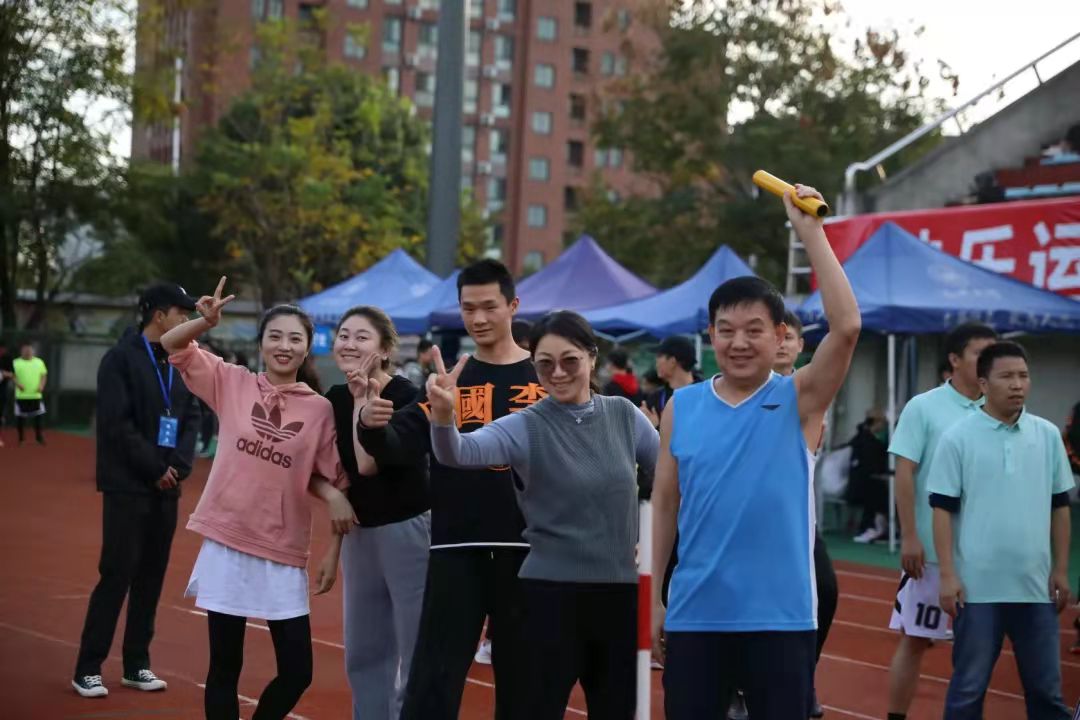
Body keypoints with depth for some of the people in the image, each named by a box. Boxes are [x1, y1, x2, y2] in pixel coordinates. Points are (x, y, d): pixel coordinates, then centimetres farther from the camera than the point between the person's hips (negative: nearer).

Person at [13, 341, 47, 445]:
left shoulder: (39, 362, 7)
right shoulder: (16, 362, 0)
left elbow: (44, 375, 10)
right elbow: (12, 376, -2)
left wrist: (41, 386, -7)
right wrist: (18, 384, -20)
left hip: (36, 395, 2)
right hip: (21, 395, -2)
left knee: (39, 416, 1)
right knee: (20, 417, 3)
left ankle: (39, 437, 15)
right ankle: (21, 439, 14)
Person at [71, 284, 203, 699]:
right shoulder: (121, 358, -8)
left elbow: (191, 416, 11)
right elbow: (117, 424, -15)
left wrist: (179, 465, -5)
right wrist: (155, 468, -14)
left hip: (166, 487, 6)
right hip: (128, 486, -6)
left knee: (152, 576, 8)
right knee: (117, 574, -6)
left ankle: (137, 665, 17)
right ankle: (88, 669, 2)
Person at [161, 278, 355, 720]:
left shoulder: (320, 408, 1)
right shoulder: (232, 381, 1)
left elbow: (323, 476, 8)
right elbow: (171, 346, 4)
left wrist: (336, 497, -14)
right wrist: (207, 322, -15)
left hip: (283, 550, 1)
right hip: (227, 541, -1)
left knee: (297, 672, 1)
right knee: (224, 667, 7)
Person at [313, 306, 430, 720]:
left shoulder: (405, 397, -15)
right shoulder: (334, 400, 5)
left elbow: (368, 464, -27)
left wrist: (363, 399, -21)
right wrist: (334, 550, 16)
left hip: (408, 531, -7)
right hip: (359, 534, 7)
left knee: (418, 654, -1)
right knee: (363, 655, 13)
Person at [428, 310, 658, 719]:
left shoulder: (624, 415, 4)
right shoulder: (526, 427, -7)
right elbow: (460, 453, -25)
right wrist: (443, 416, -46)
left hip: (620, 590, 4)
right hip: (552, 592, -4)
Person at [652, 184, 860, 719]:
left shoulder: (798, 399, -2)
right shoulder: (681, 407, 6)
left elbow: (846, 327, -18)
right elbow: (664, 502, 10)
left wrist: (810, 232, -18)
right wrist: (653, 595, 7)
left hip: (780, 616, -2)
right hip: (695, 613, 2)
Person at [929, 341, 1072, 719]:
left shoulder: (1048, 435, 6)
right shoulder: (958, 437, -4)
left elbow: (1060, 506, 12)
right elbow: (943, 509, -4)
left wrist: (1061, 570, 8)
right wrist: (948, 575, -9)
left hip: (1036, 585, 3)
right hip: (978, 586, -3)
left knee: (1046, 688, 11)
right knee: (968, 686, 5)